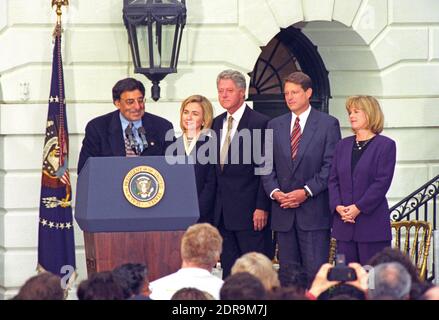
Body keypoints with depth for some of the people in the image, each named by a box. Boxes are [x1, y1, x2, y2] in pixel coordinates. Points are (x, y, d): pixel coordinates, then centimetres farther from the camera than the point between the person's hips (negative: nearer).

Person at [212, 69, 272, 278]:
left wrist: (262, 207, -15)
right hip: (223, 212, 7)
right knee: (228, 267, 9)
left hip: (250, 211, -7)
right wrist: (215, 206, 11)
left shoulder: (259, 123, -8)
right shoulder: (217, 123, 14)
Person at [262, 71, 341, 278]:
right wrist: (274, 191, -7)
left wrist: (306, 191, -14)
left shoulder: (328, 124, 1)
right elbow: (266, 165, 12)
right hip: (283, 212, 4)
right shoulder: (274, 126, 14)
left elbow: (331, 166, -5)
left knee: (316, 273, -7)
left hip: (314, 213, -4)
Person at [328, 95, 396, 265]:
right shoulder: (343, 145, 15)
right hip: (344, 225, 5)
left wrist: (358, 208, -15)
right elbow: (333, 179, 11)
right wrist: (337, 206, -6)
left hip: (372, 223, -5)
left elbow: (382, 182, -9)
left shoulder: (385, 145, -2)